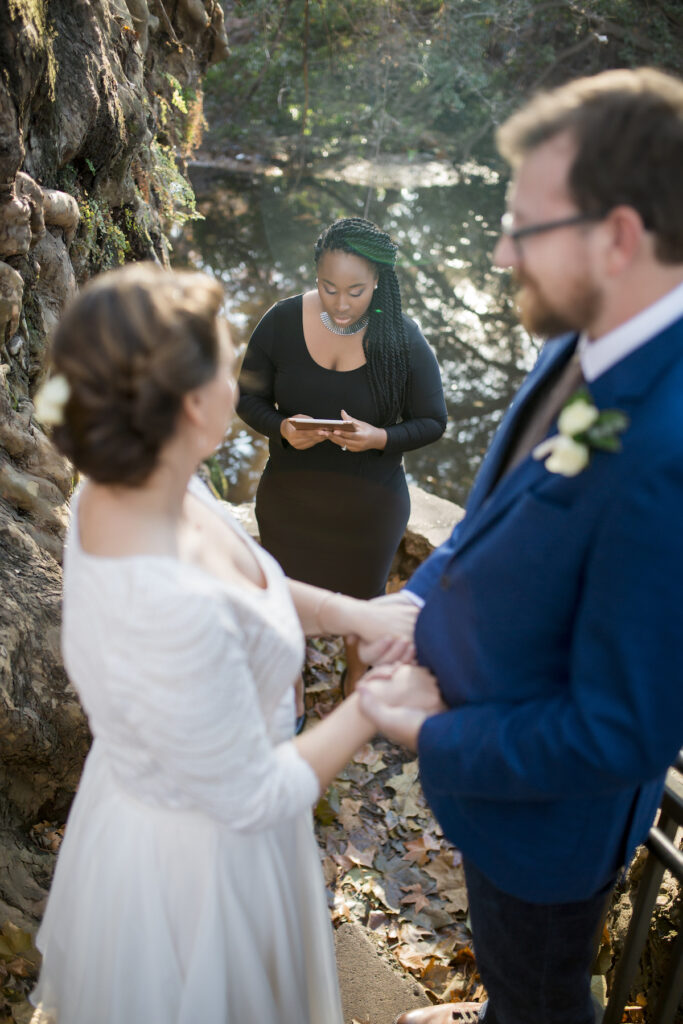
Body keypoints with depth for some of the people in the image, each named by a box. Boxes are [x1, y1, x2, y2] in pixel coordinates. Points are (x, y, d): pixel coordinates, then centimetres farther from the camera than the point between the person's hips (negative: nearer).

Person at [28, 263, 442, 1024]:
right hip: (194, 856, -8)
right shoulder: (169, 616, -43)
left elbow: (245, 582, 3)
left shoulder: (129, 488, -16)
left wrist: (349, 611, -10)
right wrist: (370, 706, -17)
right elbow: (256, 797, -28)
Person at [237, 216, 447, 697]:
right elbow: (249, 397, -3)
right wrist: (281, 428, -24)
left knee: (362, 592, 23)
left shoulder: (403, 339, -16)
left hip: (369, 501, 0)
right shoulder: (282, 322, -13)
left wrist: (380, 438, -29)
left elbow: (432, 420, -9)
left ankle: (357, 673, 55)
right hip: (290, 494, 1)